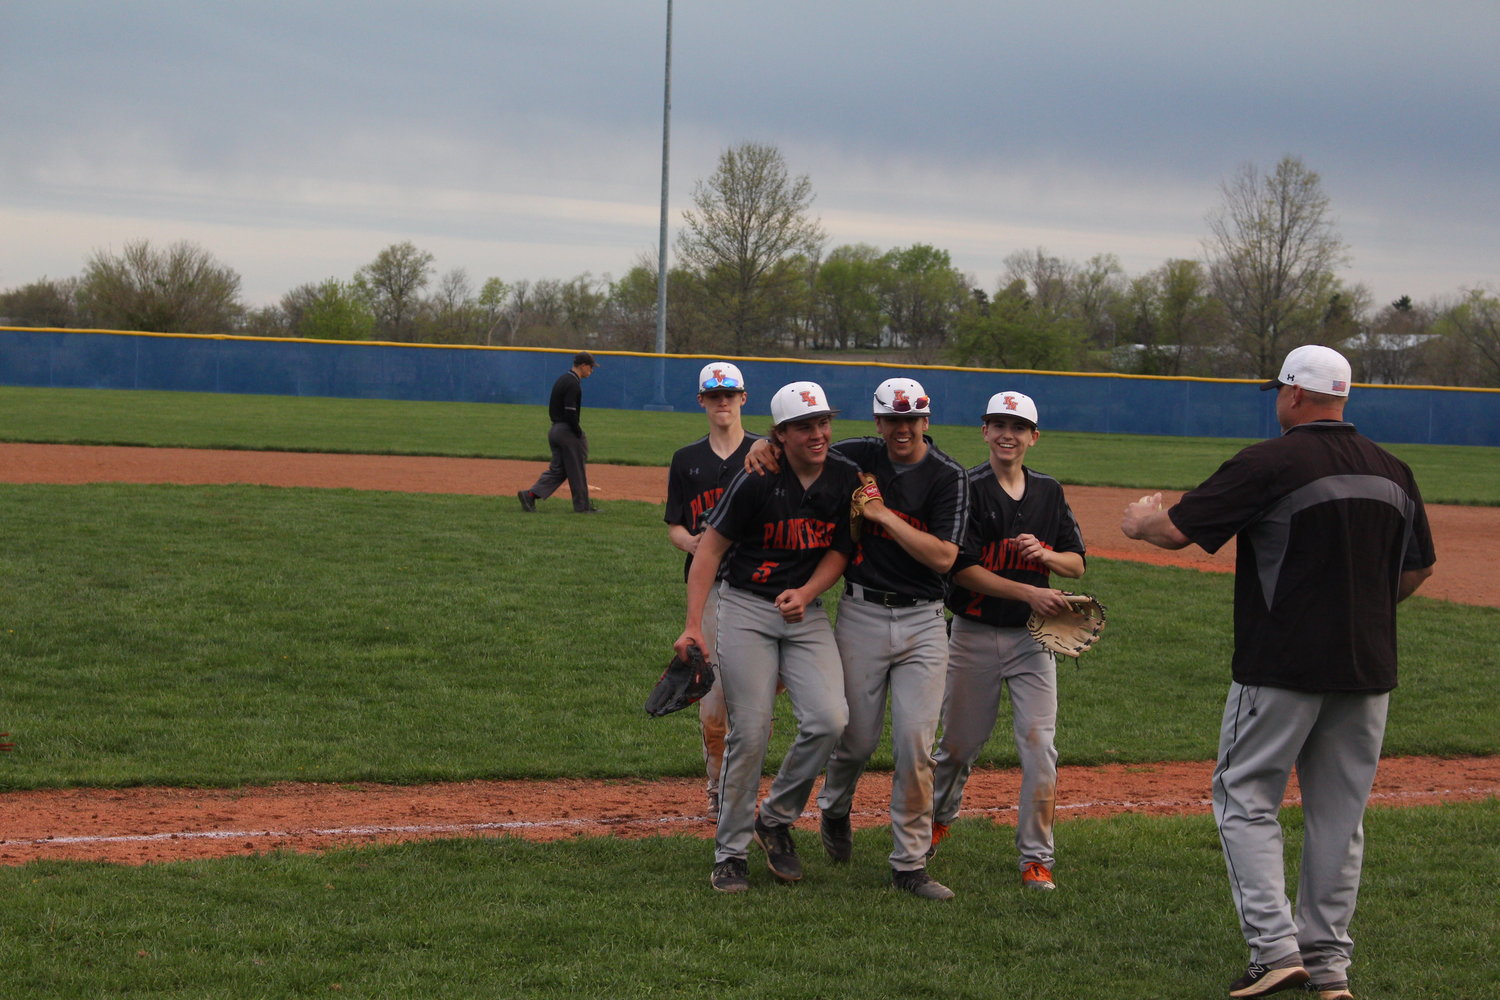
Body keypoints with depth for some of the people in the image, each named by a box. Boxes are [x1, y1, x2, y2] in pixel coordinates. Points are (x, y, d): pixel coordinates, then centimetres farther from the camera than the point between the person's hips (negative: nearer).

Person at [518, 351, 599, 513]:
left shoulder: (561, 379, 14)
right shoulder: (573, 384, -16)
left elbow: (552, 409, 18)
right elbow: (570, 413, -24)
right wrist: (579, 434, -15)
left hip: (555, 429, 9)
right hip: (567, 431, -9)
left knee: (557, 469, 10)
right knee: (577, 470, 2)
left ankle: (530, 495, -3)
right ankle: (582, 506, 10)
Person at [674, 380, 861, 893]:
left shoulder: (846, 479, 0)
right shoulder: (757, 480, -12)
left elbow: (839, 550, 9)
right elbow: (711, 547, -8)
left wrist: (806, 593, -11)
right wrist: (693, 626, -15)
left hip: (807, 613, 4)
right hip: (745, 609, -4)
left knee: (829, 719, -15)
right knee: (749, 733, -7)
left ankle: (776, 819, 9)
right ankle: (730, 852, 8)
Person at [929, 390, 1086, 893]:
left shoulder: (1049, 493, 8)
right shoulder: (968, 490, -7)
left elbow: (1077, 563, 11)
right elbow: (962, 568, -14)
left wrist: (1042, 554, -11)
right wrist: (1029, 593, -21)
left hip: (1032, 640, 3)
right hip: (974, 637, -3)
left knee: (1039, 747, -6)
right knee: (960, 743, 9)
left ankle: (1037, 859, 1)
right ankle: (938, 817, 38)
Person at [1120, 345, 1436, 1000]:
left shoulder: (1269, 464, -11)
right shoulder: (1392, 472, 7)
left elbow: (1177, 531, -9)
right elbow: (1419, 569, 16)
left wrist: (1139, 520, 13)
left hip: (1282, 667, -5)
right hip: (1367, 669, 6)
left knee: (1246, 800, 4)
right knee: (1339, 815, 12)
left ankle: (1276, 947, -7)